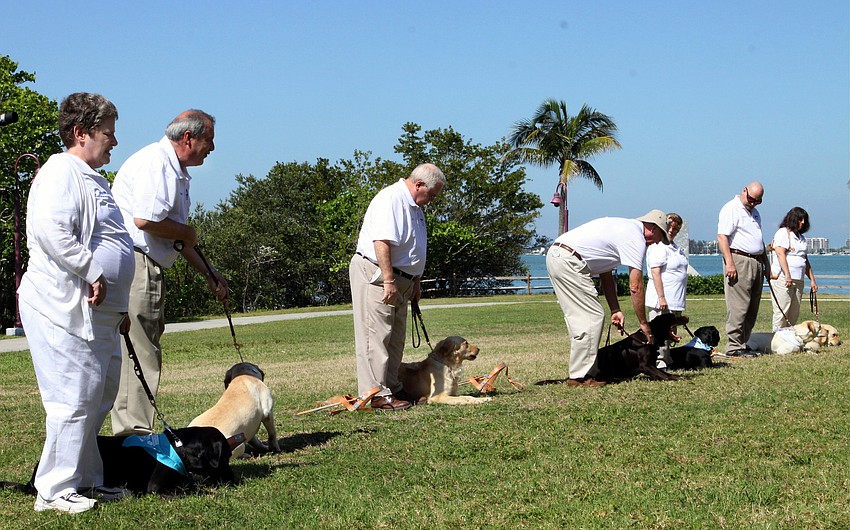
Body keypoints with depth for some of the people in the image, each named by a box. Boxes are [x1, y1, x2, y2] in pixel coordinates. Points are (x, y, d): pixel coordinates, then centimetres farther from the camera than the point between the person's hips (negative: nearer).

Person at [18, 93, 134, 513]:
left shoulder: (89, 178, 23)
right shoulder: (61, 172, -11)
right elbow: (52, 232, -26)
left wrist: (120, 307, 27)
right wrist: (92, 272, -22)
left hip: (97, 311, 11)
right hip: (65, 309, -11)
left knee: (100, 396, 14)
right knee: (75, 398, -9)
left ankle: (86, 481, 24)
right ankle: (55, 490, -2)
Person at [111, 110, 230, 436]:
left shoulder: (177, 172, 21)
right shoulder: (155, 161, -12)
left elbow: (177, 237, 27)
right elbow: (145, 219, -24)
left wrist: (209, 274, 25)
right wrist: (187, 234, -8)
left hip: (148, 268, 11)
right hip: (132, 265, -11)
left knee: (142, 351, 11)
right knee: (139, 352, -9)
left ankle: (132, 434, 17)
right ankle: (135, 433, -6)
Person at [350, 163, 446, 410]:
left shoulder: (414, 207, 17)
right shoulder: (391, 199, -16)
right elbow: (381, 242, -25)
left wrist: (415, 282, 25)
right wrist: (389, 281, -27)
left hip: (398, 279, 10)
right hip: (375, 275, -10)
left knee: (395, 336, 14)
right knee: (376, 334, -9)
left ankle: (392, 387, 22)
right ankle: (375, 393, -9)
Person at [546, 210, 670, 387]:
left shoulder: (624, 228, 23)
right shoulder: (636, 238, -7)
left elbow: (606, 273, 23)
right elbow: (635, 287, -9)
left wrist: (615, 310, 19)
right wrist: (644, 324, -1)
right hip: (568, 261, -11)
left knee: (580, 319, 15)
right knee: (592, 318, -7)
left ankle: (581, 372, 16)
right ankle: (580, 376, -6)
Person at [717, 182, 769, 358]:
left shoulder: (754, 211, 22)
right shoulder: (731, 209, -7)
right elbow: (722, 237, -16)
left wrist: (765, 263, 24)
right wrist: (729, 263, -23)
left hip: (756, 262, 9)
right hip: (739, 260, -9)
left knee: (752, 309, 7)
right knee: (738, 307, -11)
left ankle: (742, 343, 12)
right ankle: (734, 347, -9)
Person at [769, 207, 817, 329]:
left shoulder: (802, 238, 23)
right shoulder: (783, 233, -1)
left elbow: (806, 261, 27)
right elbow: (780, 254, -14)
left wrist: (812, 280, 20)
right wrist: (787, 275, -22)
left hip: (798, 280, 8)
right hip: (782, 278, -8)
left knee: (794, 313, 4)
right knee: (782, 311, -11)